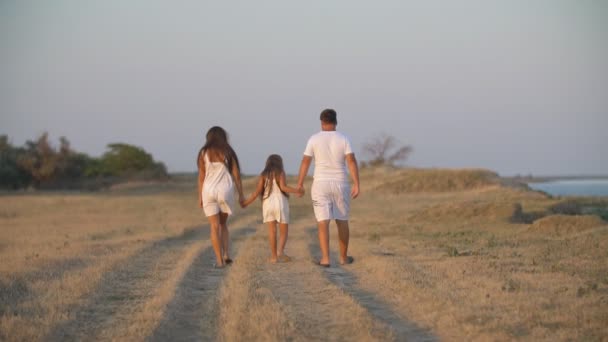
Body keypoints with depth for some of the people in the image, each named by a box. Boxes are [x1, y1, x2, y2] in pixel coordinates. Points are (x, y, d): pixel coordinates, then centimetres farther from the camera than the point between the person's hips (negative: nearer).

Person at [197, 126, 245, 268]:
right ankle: (226, 255, 6)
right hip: (226, 191, 1)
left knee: (215, 227, 1)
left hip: (209, 191, -1)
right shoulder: (228, 153, 2)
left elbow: (201, 176, 1)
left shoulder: (204, 153, 1)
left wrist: (200, 197, 6)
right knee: (223, 224, 19)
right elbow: (236, 175, 0)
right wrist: (241, 194, 6)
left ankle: (219, 260, -5)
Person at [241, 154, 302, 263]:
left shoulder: (264, 175, 8)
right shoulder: (280, 173, 0)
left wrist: (246, 202, 11)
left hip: (267, 203, 3)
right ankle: (280, 251, -18)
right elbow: (283, 187, -14)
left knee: (272, 231, 4)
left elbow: (257, 191, 3)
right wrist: (296, 190, -9)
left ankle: (274, 256, 1)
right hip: (280, 203, -3)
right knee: (284, 231, 3)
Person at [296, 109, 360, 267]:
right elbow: (352, 161, -12)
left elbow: (305, 162, -4)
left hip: (320, 184, -1)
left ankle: (325, 259, -12)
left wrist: (300, 184, 5)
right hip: (340, 184, 1)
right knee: (342, 221, 15)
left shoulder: (314, 139, -4)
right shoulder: (343, 139, -3)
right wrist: (356, 185, -14)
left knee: (323, 222, -2)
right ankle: (344, 257, 22)